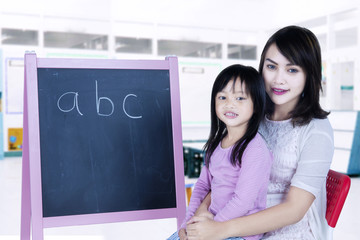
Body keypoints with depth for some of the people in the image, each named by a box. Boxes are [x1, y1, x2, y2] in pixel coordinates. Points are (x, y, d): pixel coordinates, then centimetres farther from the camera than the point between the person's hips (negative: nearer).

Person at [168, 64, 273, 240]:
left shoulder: (256, 150, -19)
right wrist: (189, 221, 1)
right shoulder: (216, 143, 7)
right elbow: (202, 184, 12)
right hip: (214, 221, 7)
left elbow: (243, 201, -22)